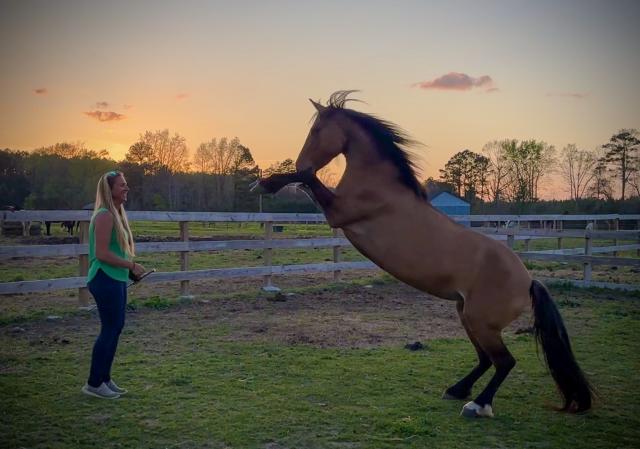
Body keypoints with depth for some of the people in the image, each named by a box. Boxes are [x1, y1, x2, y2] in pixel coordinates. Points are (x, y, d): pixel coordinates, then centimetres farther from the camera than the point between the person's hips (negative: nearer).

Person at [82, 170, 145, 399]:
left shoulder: (117, 214, 13)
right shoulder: (105, 216, -17)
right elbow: (102, 253, -22)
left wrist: (131, 267, 9)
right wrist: (131, 265, -16)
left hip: (116, 279, 10)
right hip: (106, 280, -10)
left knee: (115, 328, 14)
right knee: (110, 329, -3)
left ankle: (104, 379, 25)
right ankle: (94, 383, 9)